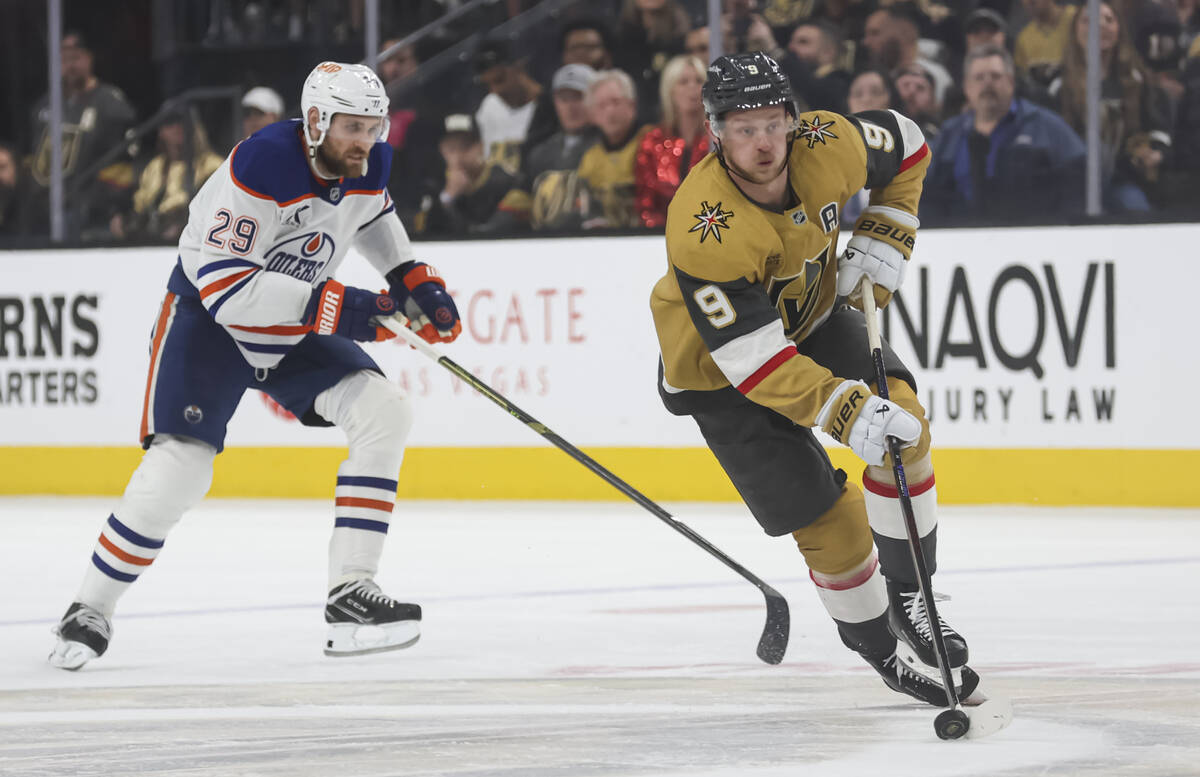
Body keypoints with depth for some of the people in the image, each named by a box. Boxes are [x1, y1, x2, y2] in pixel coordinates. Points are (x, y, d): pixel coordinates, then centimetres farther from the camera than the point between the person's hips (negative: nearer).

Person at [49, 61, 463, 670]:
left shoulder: (370, 162, -7)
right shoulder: (260, 166, -31)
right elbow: (225, 287, -35)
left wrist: (415, 282, 9)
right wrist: (337, 307, -37)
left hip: (296, 332, 7)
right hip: (206, 318, -7)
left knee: (384, 411, -12)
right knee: (179, 464, -19)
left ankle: (350, 594, -12)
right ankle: (90, 612, 0)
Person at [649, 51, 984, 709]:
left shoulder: (826, 145, -22)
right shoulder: (703, 230, -39)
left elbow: (906, 149, 3)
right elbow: (753, 359, -36)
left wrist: (883, 241, -5)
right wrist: (845, 410, -41)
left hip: (809, 315, 6)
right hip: (720, 370, -6)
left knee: (902, 421, -13)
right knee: (831, 521, -9)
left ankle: (911, 597, 6)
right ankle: (883, 648, 15)